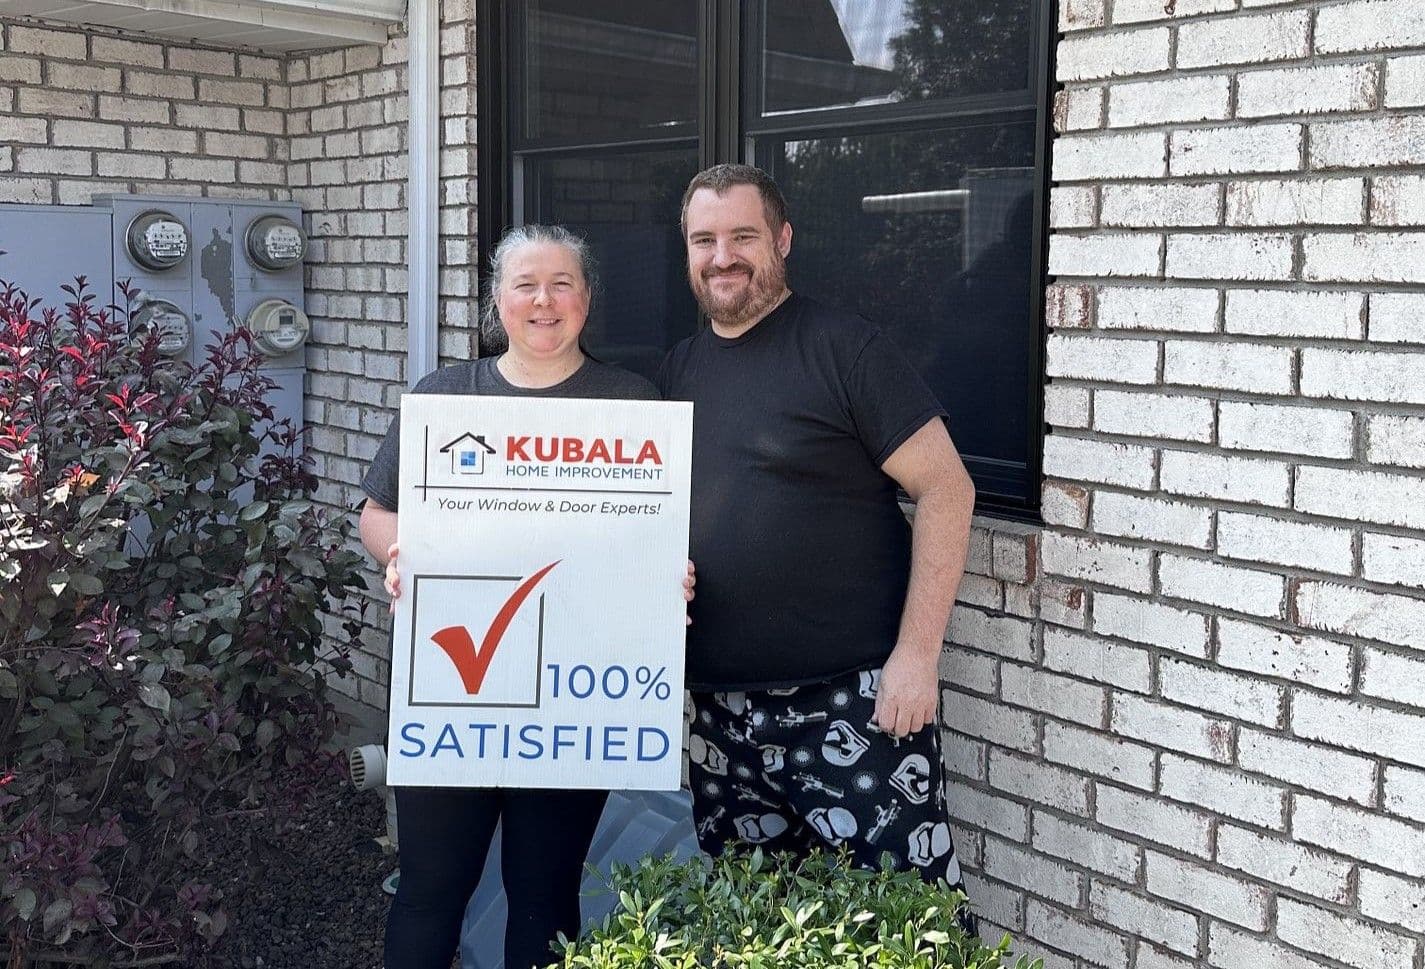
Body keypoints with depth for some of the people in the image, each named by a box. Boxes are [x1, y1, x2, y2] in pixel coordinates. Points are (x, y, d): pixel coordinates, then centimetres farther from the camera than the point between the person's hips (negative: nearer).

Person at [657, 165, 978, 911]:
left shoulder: (840, 347, -7)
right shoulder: (678, 368, 12)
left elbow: (945, 488, -10)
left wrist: (917, 654, -15)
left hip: (853, 700, -6)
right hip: (721, 707, 6)